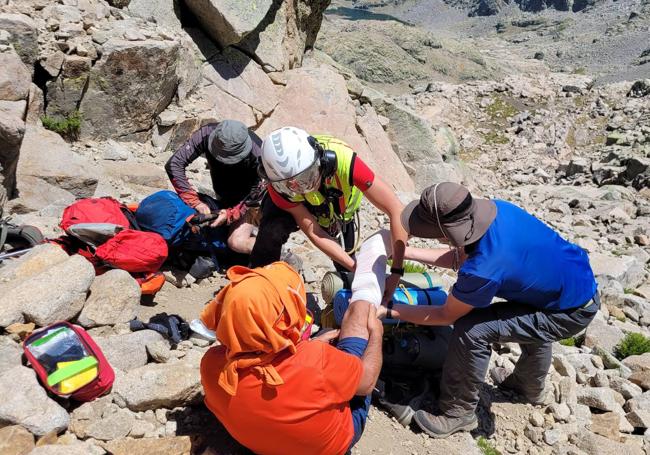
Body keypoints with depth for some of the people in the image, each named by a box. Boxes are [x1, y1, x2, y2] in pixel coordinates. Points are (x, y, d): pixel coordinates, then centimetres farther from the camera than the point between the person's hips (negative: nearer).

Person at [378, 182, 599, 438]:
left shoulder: (483, 270, -35)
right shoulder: (494, 208, -15)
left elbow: (446, 316, -15)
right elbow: (460, 257, 3)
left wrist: (387, 311, -11)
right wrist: (406, 252, 2)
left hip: (573, 312, -8)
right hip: (583, 280, 9)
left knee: (470, 330, -16)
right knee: (531, 319, 36)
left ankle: (459, 412, 7)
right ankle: (530, 386, 62)